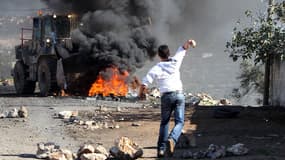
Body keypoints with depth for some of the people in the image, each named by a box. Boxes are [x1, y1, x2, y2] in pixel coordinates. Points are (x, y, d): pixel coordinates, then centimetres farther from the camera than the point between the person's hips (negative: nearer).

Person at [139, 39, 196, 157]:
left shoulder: (155, 69, -2)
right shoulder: (175, 61, 5)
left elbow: (144, 85, -3)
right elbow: (183, 49, 20)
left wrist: (141, 94, 15)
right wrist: (189, 43, 36)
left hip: (166, 96, -1)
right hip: (179, 94, 1)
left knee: (164, 123, 14)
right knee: (179, 122, 2)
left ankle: (161, 149, 7)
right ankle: (172, 139, -26)